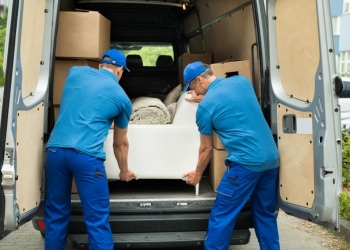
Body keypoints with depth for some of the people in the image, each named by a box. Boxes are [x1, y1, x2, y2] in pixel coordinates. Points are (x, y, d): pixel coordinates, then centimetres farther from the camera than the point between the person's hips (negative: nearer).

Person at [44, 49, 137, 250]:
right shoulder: (122, 98, 9)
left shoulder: (76, 72, 16)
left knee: (56, 216, 16)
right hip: (86, 156, -4)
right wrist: (124, 171, 36)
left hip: (55, 150, 4)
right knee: (97, 221, 3)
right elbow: (121, 143, 20)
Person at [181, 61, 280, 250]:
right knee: (265, 213, 18)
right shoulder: (242, 81, 9)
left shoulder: (205, 106, -5)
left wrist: (197, 174, 21)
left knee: (221, 217, 5)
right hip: (272, 158, 7)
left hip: (246, 162, -7)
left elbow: (206, 149, 5)